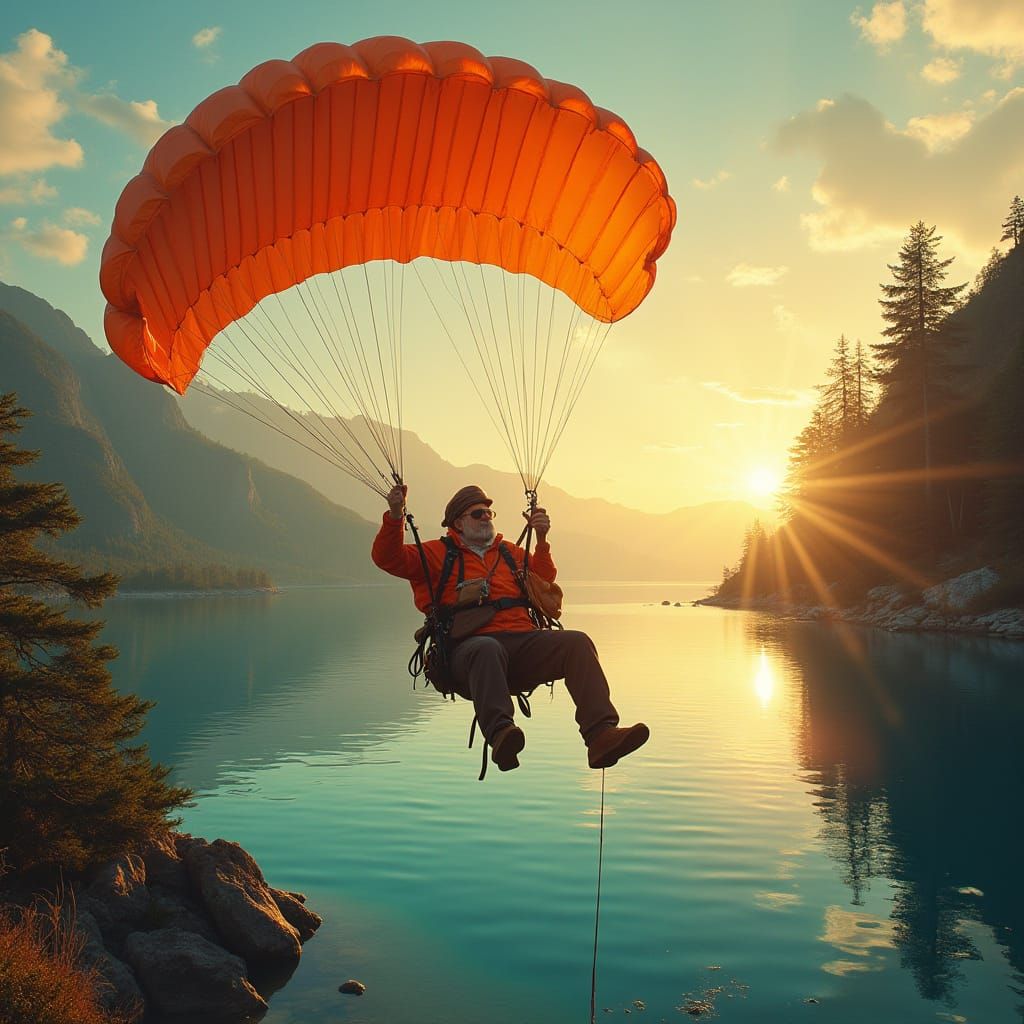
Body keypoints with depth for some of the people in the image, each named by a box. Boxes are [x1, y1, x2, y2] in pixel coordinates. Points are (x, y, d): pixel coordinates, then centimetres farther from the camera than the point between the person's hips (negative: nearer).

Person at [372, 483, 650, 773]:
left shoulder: (511, 552, 31)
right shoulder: (437, 553, 16)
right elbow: (388, 558, 6)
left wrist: (541, 541, 17)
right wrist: (395, 516, -11)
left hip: (523, 641, 4)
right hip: (469, 647, -4)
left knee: (577, 642, -22)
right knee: (487, 649, -41)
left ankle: (601, 737, -37)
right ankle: (501, 733, -60)